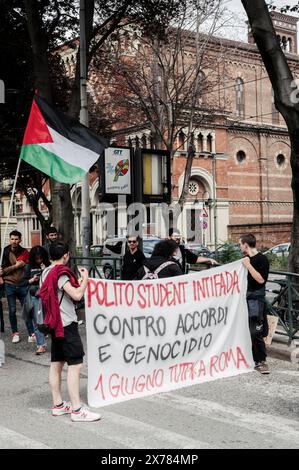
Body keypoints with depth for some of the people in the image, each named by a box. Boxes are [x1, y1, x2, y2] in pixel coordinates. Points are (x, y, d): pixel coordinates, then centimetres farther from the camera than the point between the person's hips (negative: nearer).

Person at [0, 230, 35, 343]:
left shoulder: (24, 252, -1)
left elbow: (17, 265, -10)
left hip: (22, 285, 0)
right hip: (9, 284, 0)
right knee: (12, 310, 5)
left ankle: (31, 333, 5)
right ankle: (15, 333, 17)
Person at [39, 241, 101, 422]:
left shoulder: (47, 272, 10)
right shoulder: (61, 273, -17)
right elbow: (77, 295, -25)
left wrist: (77, 283, 14)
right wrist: (85, 278, -9)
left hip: (55, 323, 10)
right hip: (66, 323, -10)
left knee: (57, 363, 12)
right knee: (75, 364, -9)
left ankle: (58, 405, 19)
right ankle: (77, 410, -9)